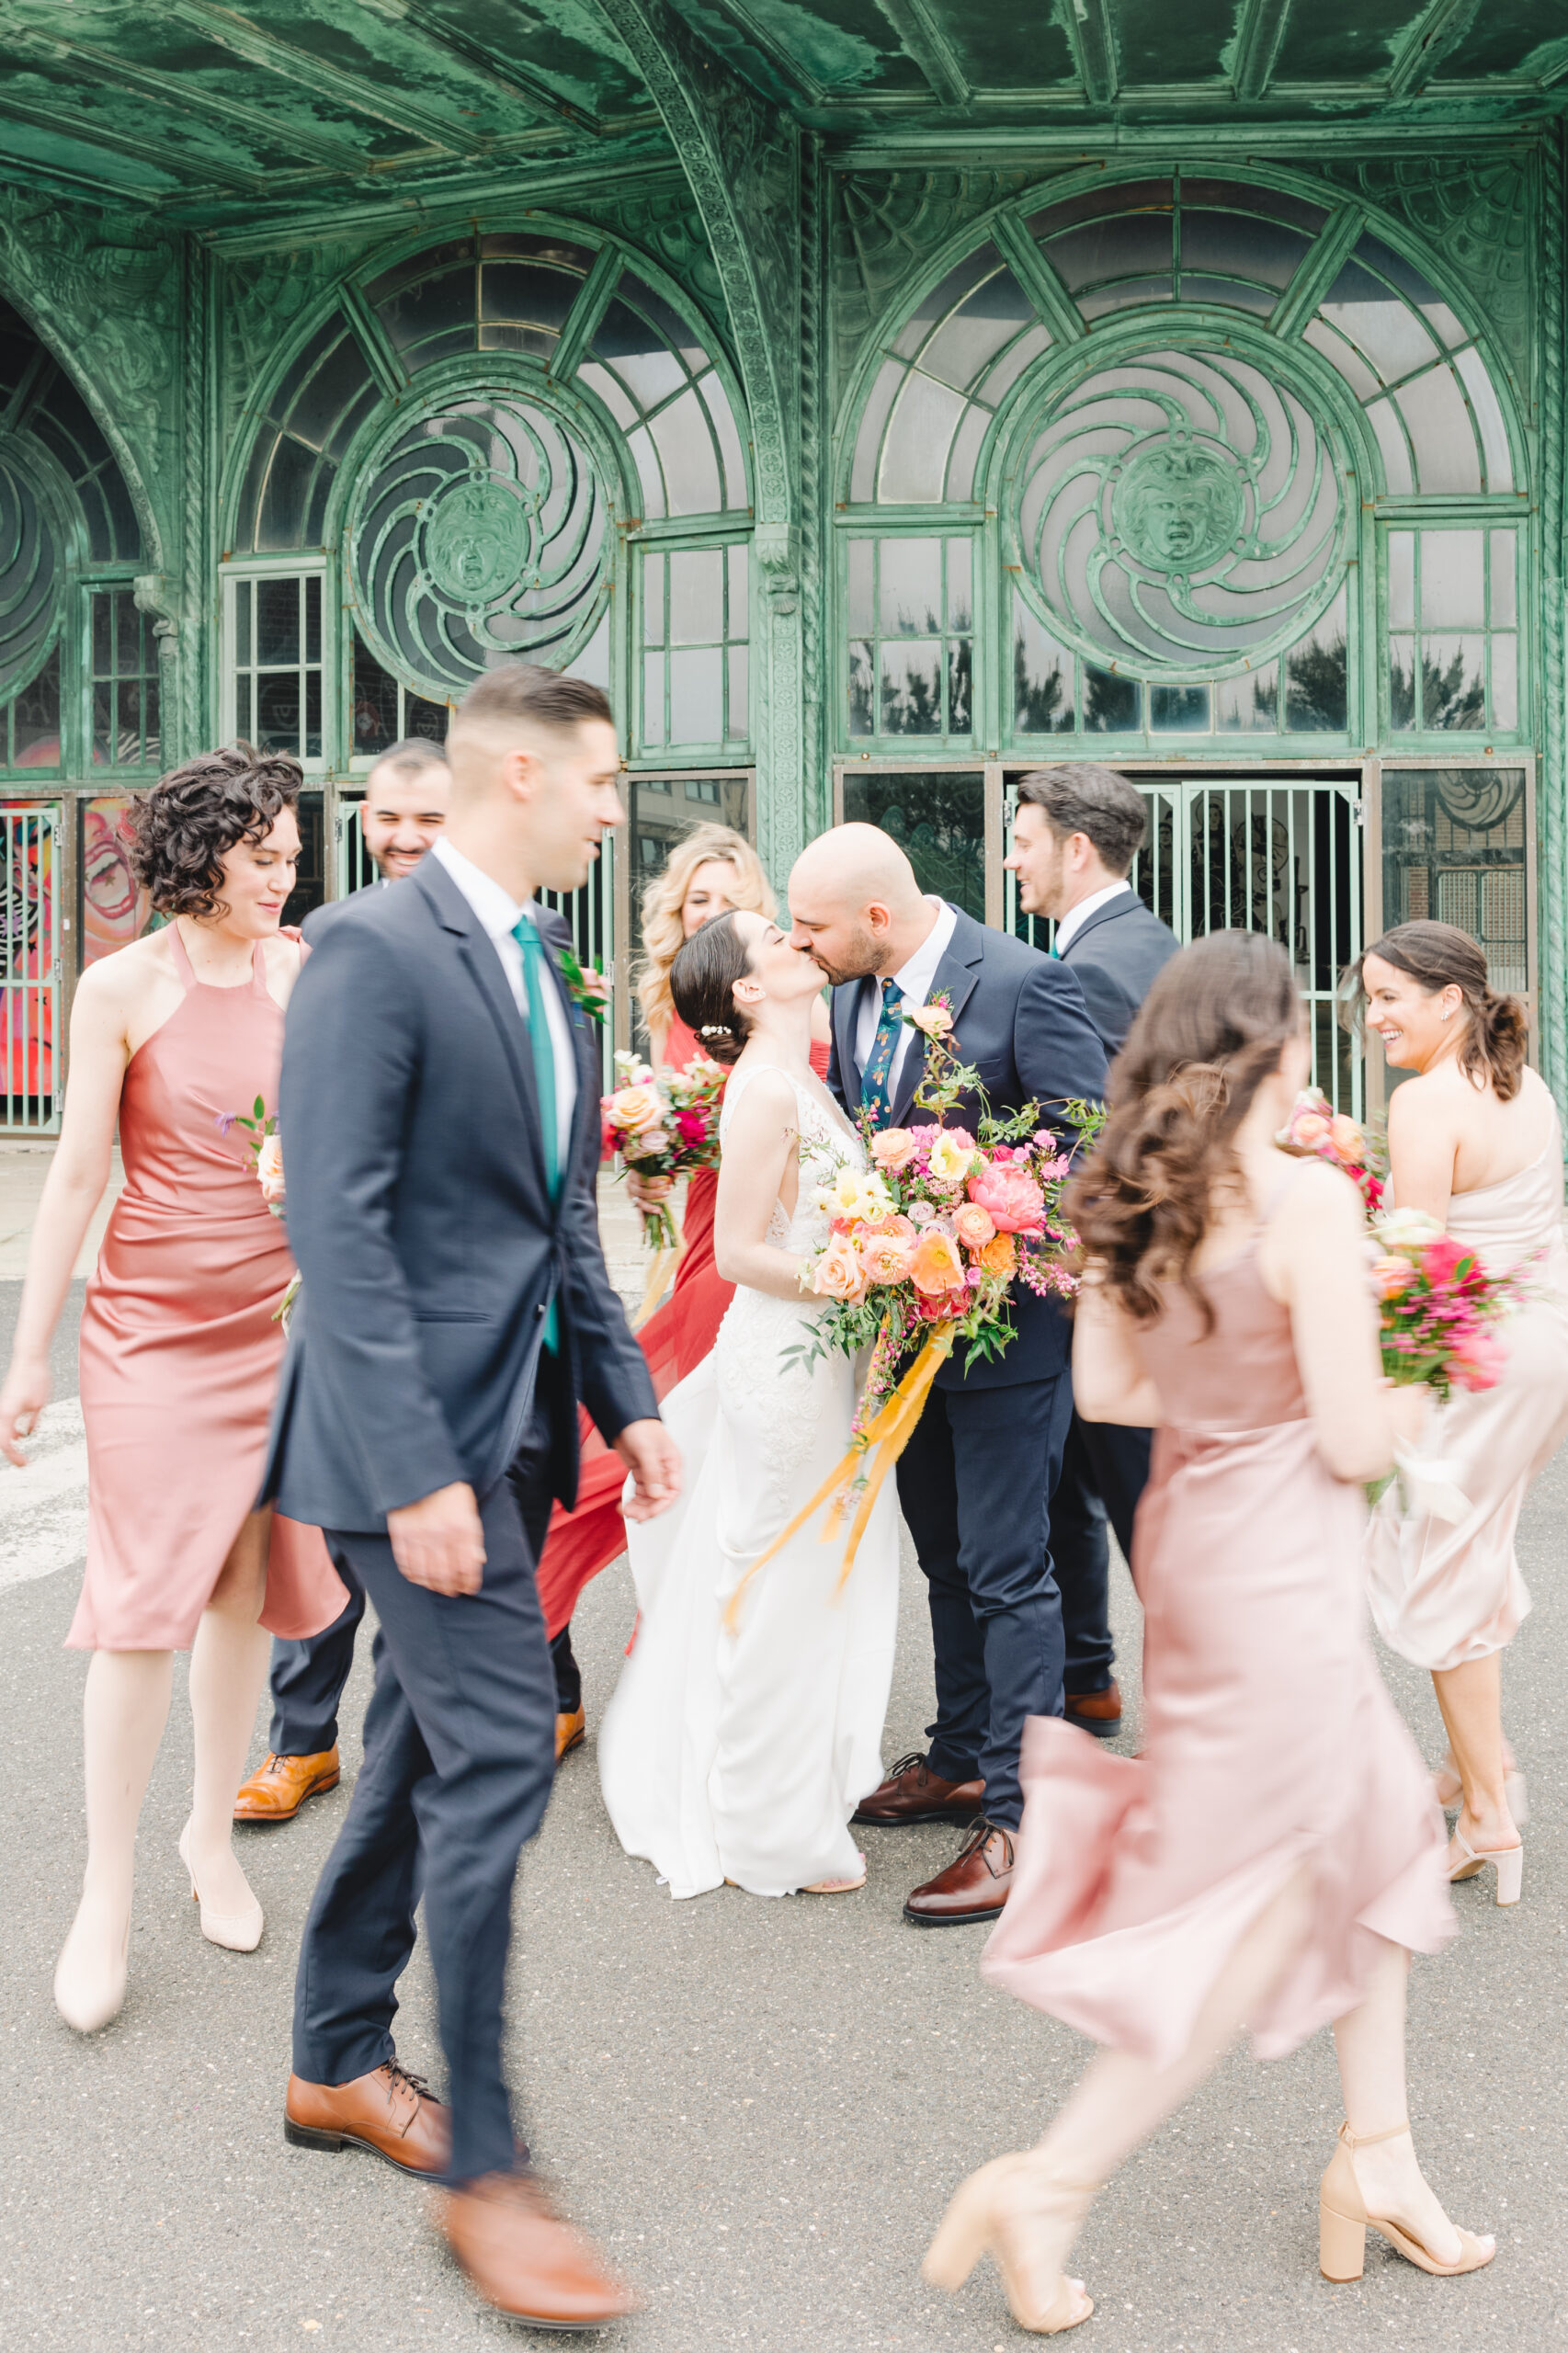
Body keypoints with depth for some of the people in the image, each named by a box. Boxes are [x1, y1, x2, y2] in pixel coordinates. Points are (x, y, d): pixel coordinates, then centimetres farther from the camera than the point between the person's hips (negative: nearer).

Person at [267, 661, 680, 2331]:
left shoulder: (535, 972, 14)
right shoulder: (374, 952, -14)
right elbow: (338, 1225, -20)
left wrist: (623, 1393, 12)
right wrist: (417, 1471, -23)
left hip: (513, 1427, 9)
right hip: (420, 1433, -9)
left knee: (427, 1745, 17)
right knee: (498, 1758, -8)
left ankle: (338, 2063, 33)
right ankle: (480, 2166, 6)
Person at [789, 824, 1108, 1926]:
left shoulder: (1024, 984, -18)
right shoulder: (851, 994, 4)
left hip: (1007, 1322, -8)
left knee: (1008, 1575, -3)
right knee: (948, 1563, 20)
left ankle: (1020, 1821, 6)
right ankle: (962, 1764, 36)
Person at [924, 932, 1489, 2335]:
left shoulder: (1136, 1198, 0)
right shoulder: (1309, 1201, -22)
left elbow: (1103, 1390, 6)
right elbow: (1351, 1442, -18)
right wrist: (1408, 1407, 2)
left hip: (1192, 1542, 8)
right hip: (1280, 1574, -8)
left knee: (1379, 1833, 23)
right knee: (1261, 1905, 6)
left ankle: (1378, 2158, 32)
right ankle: (1051, 2185, 11)